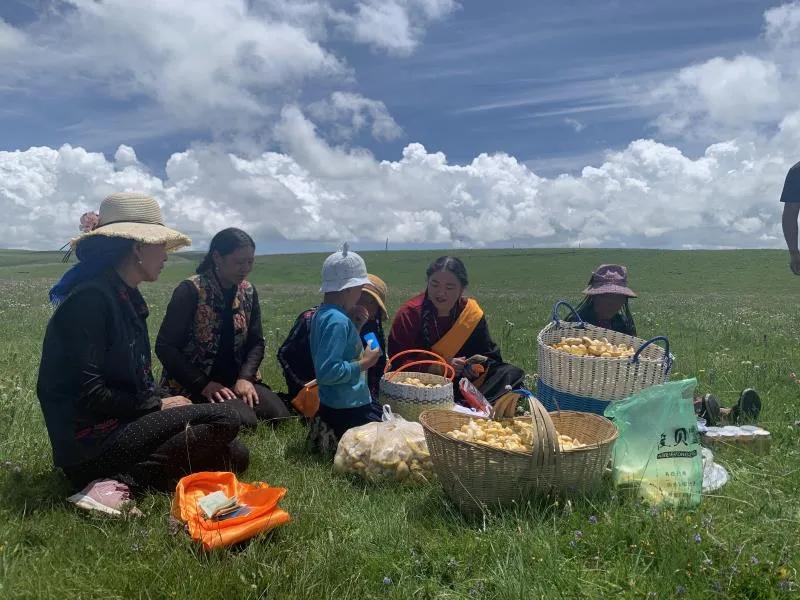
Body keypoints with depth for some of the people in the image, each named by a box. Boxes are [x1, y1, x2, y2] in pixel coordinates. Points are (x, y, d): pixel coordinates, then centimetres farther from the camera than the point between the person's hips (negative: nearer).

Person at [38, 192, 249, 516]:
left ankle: (117, 479, -5)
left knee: (235, 455, 0)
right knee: (223, 419, -17)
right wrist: (157, 405, -12)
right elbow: (87, 392, -21)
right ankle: (124, 483, -17)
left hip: (122, 424, 9)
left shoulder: (127, 298, 12)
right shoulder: (92, 298, -17)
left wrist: (161, 402, -2)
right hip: (90, 439, -9)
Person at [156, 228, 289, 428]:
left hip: (235, 379, 5)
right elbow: (165, 347, -14)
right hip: (192, 385, -5)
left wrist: (245, 378, -12)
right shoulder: (191, 291, -14)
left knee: (279, 415, -16)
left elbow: (256, 342, 6)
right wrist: (203, 383, -20)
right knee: (244, 421, -27)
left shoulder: (248, 291, 4)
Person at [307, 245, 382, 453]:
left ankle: (328, 433, 18)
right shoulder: (338, 321, -24)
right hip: (348, 409, -10)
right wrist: (365, 363, -19)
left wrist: (355, 324, 3)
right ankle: (334, 442, 2)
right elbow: (328, 371, -30)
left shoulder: (323, 313, 6)